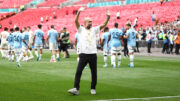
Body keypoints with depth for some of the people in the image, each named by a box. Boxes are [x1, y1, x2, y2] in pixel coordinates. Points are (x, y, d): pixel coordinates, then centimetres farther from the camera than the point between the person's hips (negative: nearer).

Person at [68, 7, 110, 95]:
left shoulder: (94, 30, 14)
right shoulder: (81, 30, 8)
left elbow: (103, 25, 5)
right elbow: (76, 21, -6)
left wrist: (108, 18, -10)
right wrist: (79, 12, -20)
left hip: (93, 54, 2)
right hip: (83, 54, -2)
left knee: (94, 72, 6)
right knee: (78, 71, -9)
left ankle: (93, 88, 18)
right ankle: (76, 89, -9)